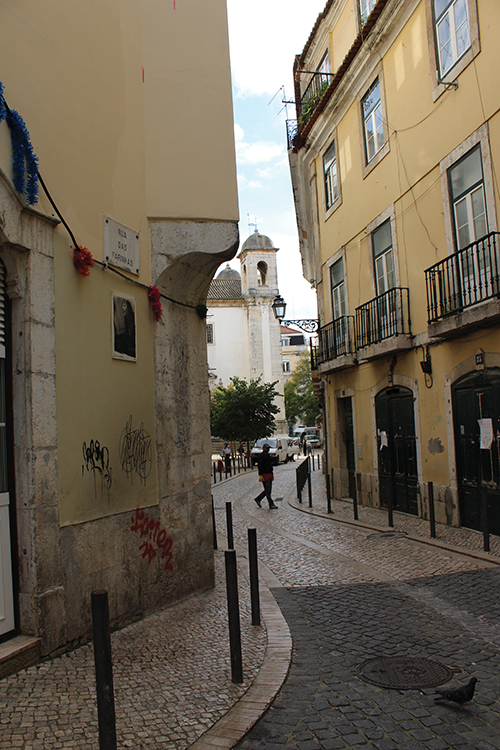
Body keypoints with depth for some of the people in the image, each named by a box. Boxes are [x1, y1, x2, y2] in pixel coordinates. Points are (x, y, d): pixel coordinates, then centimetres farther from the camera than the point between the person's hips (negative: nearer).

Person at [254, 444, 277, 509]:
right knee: (267, 490, -6)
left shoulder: (268, 456, 19)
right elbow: (260, 466, -16)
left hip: (269, 475, 9)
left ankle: (258, 499, 23)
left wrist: (272, 474, 24)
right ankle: (271, 505, -4)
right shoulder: (261, 456, -10)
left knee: (268, 490, 11)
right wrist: (260, 475, -23)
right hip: (264, 475, -9)